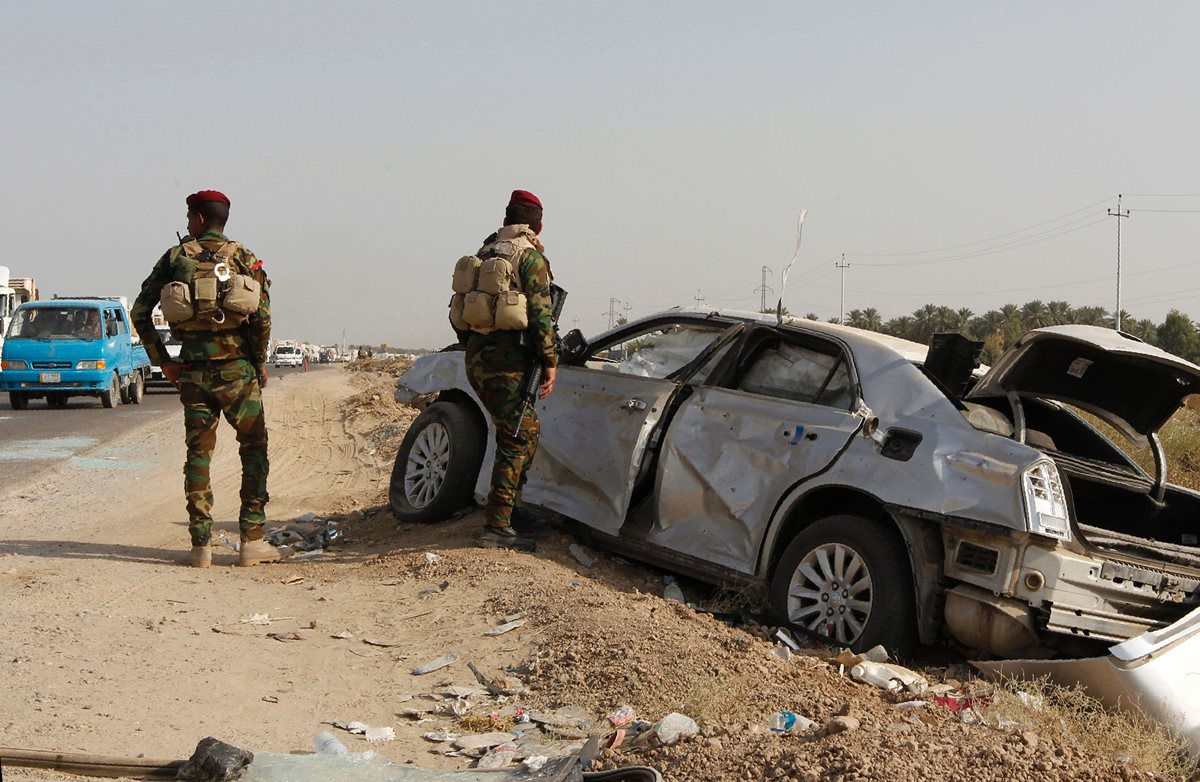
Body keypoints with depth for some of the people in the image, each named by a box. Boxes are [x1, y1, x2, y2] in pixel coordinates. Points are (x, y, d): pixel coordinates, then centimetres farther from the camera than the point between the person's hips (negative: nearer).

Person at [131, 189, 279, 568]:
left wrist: (162, 361, 8)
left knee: (198, 454, 8)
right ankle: (252, 541, 3)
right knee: (253, 451, 8)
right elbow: (262, 315, -11)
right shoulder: (243, 257, 2)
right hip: (236, 369, -1)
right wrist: (260, 363, 1)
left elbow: (140, 313, 2)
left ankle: (201, 545, 5)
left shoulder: (175, 257, 6)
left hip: (193, 371, 1)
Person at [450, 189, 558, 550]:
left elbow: (458, 310, 18)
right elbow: (540, 313, -13)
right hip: (508, 360, -8)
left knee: (527, 430, 21)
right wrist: (550, 361, -10)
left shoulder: (483, 255, 16)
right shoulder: (530, 257, -6)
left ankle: (511, 505, 26)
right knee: (516, 439, -7)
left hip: (476, 358, 8)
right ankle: (496, 526, -12)